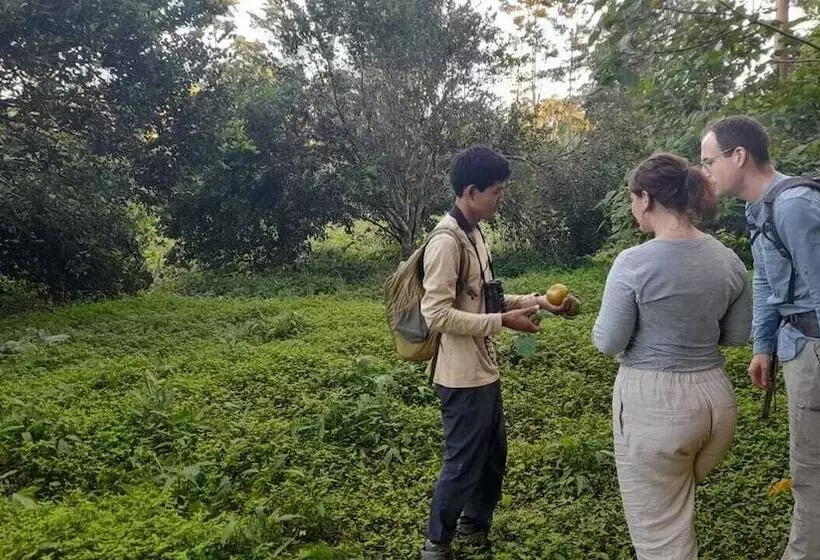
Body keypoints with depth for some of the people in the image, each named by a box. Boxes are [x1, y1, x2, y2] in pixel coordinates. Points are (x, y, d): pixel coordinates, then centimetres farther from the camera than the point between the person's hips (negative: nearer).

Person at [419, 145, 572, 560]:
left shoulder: (474, 234, 10)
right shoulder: (446, 241, -20)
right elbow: (437, 314, -25)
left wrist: (536, 301, 6)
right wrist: (503, 322, -22)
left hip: (484, 369, 10)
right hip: (462, 376, -10)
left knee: (494, 454, 22)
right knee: (464, 463, 5)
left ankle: (474, 526, 43)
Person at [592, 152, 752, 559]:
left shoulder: (634, 263, -18)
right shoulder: (729, 260, 0)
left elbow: (608, 342, -13)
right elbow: (738, 335, 9)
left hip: (654, 402, -6)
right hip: (715, 397, 6)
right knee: (677, 510, 28)